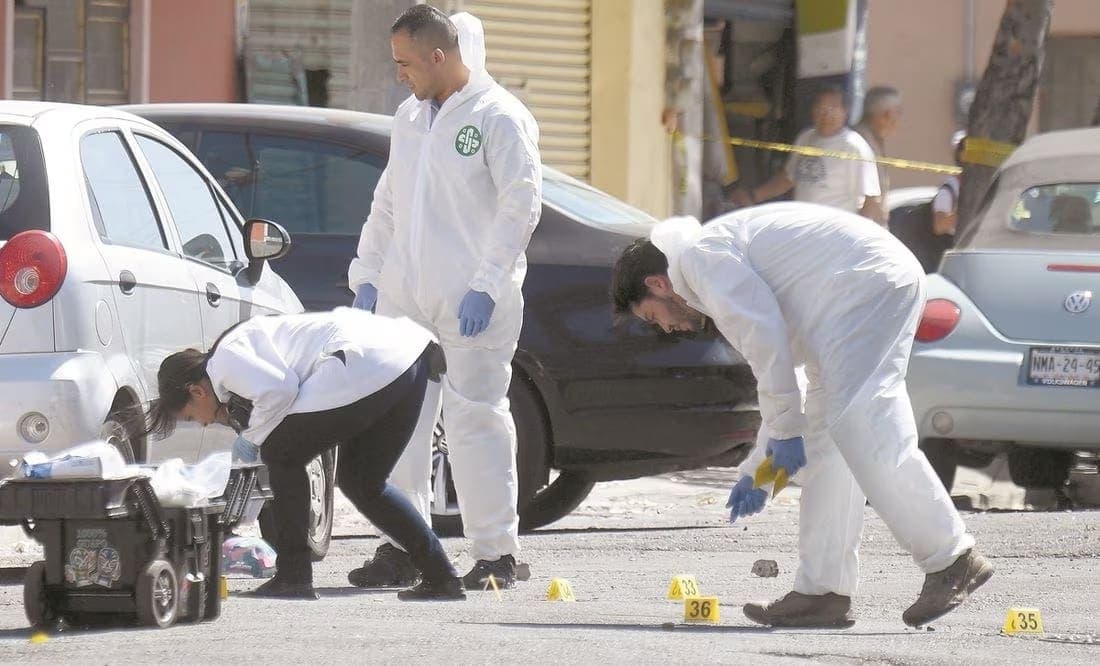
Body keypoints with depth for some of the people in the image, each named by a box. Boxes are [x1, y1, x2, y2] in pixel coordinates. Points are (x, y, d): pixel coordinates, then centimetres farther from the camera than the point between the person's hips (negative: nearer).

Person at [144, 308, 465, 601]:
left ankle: (293, 577, 3)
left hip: (366, 365, -10)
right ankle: (441, 577, 15)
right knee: (361, 481, 20)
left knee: (281, 455, 4)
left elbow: (278, 389, -14)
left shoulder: (224, 361, 2)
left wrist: (253, 436, 1)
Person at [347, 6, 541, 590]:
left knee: (475, 417, -7)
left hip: (470, 300, -7)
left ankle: (496, 553, -2)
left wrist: (486, 284, -17)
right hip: (404, 295, 7)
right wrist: (366, 274, 15)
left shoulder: (498, 117, -6)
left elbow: (521, 204, -11)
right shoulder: (409, 118, 18)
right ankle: (401, 548, 11)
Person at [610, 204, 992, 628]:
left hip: (868, 283, -11)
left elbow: (762, 331, -13)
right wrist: (757, 469, 30)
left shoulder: (699, 254, -2)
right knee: (824, 443, 9)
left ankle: (953, 559, -19)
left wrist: (785, 430, -9)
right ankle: (823, 590, 6)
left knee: (861, 429, -18)